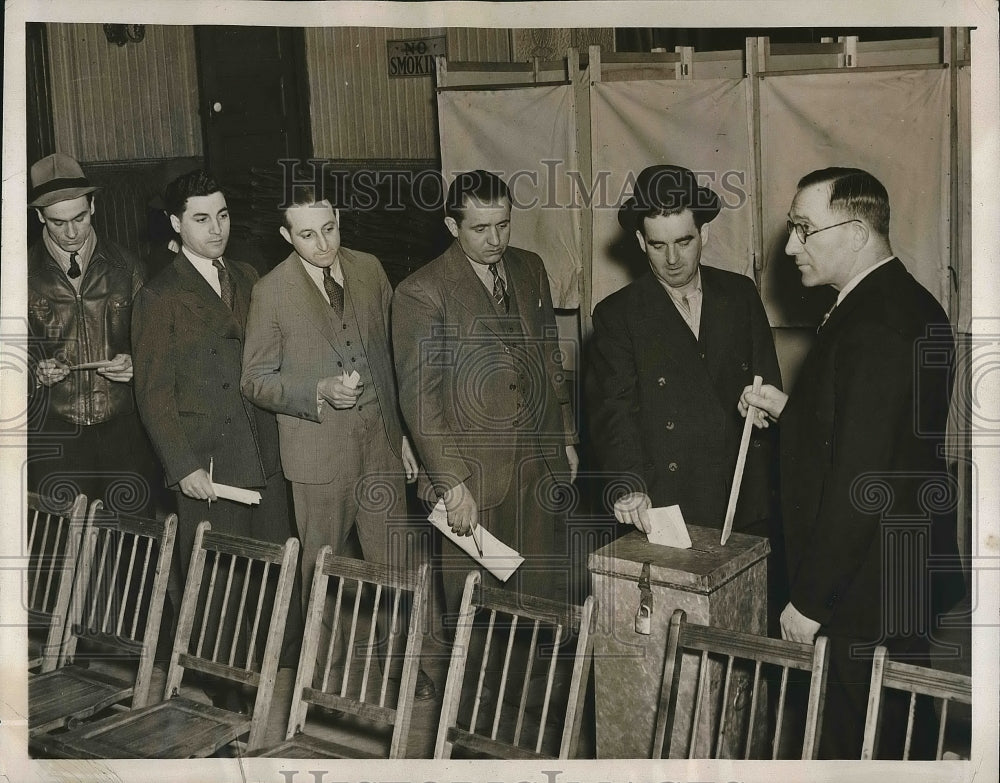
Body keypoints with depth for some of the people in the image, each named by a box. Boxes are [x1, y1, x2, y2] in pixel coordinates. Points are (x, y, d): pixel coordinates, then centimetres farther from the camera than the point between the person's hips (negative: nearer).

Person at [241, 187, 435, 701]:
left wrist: (403, 431, 12)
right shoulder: (272, 292, -9)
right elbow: (255, 381, -5)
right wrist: (319, 392, -21)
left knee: (394, 564, 9)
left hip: (379, 442, 3)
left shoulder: (369, 270, 3)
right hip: (319, 451, -3)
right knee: (322, 570, 11)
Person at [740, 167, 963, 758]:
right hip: (909, 576, 10)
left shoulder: (875, 326, -24)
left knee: (856, 739, 4)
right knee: (905, 736, 22)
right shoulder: (908, 304, 8)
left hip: (868, 592, -10)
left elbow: (860, 481, -26)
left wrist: (810, 599, -18)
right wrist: (788, 410, 4)